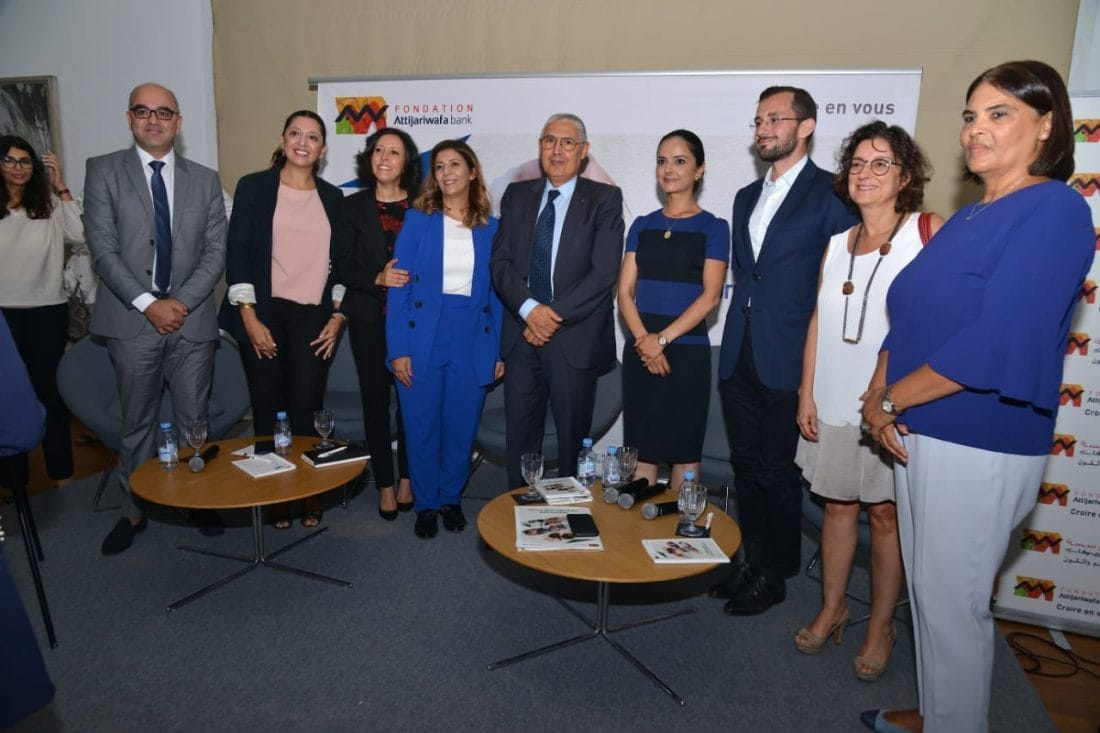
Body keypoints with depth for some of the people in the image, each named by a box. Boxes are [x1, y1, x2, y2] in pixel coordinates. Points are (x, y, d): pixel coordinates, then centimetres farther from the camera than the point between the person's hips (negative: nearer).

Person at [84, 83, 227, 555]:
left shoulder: (204, 180, 9)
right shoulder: (103, 171, 4)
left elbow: (216, 252, 2)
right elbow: (102, 248, -4)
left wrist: (180, 302, -10)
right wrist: (148, 303, -13)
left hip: (191, 320, 1)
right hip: (132, 321, -1)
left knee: (195, 421, 9)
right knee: (136, 424, 9)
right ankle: (134, 512, 24)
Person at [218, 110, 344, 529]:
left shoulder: (333, 198, 12)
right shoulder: (253, 187, 4)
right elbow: (237, 253, -1)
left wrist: (338, 317, 5)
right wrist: (249, 317, -9)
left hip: (314, 319, 2)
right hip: (264, 315, -1)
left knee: (307, 410, -2)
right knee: (268, 409, 3)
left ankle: (309, 491, 13)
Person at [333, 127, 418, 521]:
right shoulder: (353, 207, 5)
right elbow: (342, 266, 1)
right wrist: (378, 278, -15)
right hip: (369, 319, 1)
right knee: (375, 400, 5)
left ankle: (406, 479, 21)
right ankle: (384, 485, 19)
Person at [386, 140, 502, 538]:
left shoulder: (491, 228, 6)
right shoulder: (417, 221, 1)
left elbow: (496, 294, 7)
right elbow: (398, 287, -3)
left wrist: (500, 351, 1)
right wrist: (398, 350, -9)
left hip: (472, 345, 1)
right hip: (423, 342, -1)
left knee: (462, 430, 9)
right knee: (422, 429, 7)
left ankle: (451, 499, 31)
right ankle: (425, 504, 26)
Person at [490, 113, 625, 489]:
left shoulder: (604, 199, 0)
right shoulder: (516, 195, 11)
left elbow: (604, 272, -10)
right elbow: (501, 261, 3)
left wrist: (555, 315, -14)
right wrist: (529, 309, -13)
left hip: (575, 338, -3)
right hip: (522, 334, 3)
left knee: (573, 440, 8)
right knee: (520, 437, 9)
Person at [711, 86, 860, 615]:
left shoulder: (829, 195, -7)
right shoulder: (746, 198, 16)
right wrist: (744, 321, 14)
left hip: (787, 359, -6)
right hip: (739, 357, 7)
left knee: (777, 472, 5)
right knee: (745, 466, 15)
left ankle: (775, 575, 23)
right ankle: (750, 559, 31)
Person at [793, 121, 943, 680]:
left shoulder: (930, 231, -5)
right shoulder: (837, 244, 11)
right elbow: (818, 323, 11)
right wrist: (807, 394, 7)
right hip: (835, 402, 4)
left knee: (885, 512, 6)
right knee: (838, 504, 14)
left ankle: (881, 626, 24)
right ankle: (832, 608, 31)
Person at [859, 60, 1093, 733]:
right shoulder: (965, 220, 13)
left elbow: (998, 344, -23)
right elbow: (906, 318, 12)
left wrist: (888, 401, -14)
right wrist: (879, 395, -5)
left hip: (980, 447, -8)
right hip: (919, 436, 8)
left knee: (953, 604, 6)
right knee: (928, 594, 20)